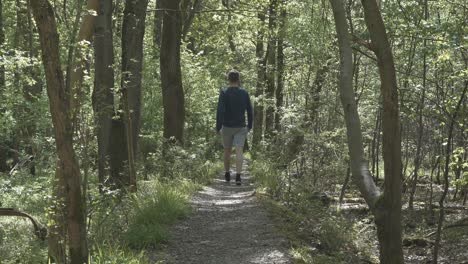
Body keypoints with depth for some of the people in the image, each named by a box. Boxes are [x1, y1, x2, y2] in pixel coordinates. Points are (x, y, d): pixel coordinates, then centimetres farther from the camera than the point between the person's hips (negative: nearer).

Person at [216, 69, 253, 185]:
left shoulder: (224, 92, -9)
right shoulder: (244, 93, 0)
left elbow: (220, 110, -16)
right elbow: (249, 110, 4)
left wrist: (218, 127, -10)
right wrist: (249, 125, 15)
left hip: (227, 127, -1)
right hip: (241, 127, 1)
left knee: (227, 151, 16)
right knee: (239, 151, -6)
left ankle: (227, 175, 29)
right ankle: (238, 176, -20)